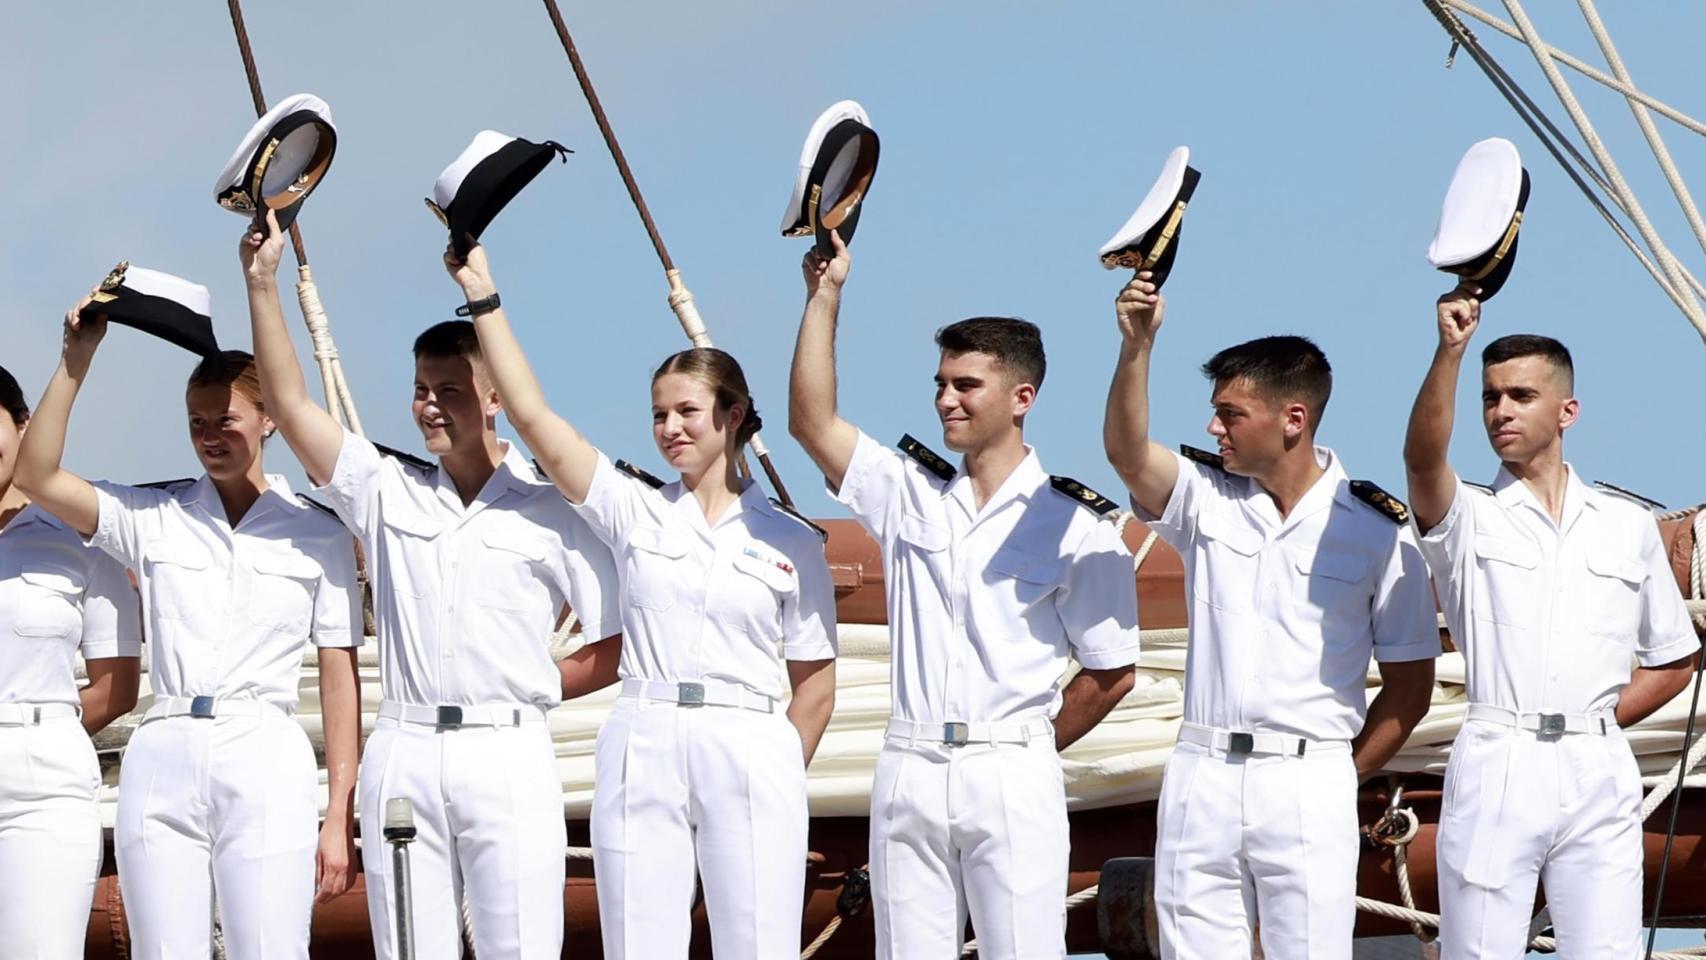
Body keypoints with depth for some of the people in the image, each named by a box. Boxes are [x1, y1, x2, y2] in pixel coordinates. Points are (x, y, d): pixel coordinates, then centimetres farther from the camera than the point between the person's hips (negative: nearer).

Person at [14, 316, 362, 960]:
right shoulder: (153, 519, 12)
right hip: (161, 761, 2)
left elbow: (340, 679, 5)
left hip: (265, 762, -2)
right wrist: (76, 360, -5)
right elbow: (36, 477, 1)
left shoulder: (317, 535, 7)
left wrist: (340, 817, -1)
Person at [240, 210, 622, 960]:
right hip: (403, 752, 3)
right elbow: (290, 405, 5)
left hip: (507, 752, -3)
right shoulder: (388, 492, 12)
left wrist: (532, 689, -2)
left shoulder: (552, 512, 3)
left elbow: (614, 646, 5)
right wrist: (262, 284, 0)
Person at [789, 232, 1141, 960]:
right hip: (908, 766, 4)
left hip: (1013, 776, -4)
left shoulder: (1076, 527, -1)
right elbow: (812, 422, 0)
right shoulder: (909, 493, 10)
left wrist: (1026, 749, 3)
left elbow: (1112, 673, 2)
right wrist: (825, 296, -4)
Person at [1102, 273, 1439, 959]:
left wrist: (1343, 779, 0)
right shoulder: (1206, 497, 7)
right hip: (1201, 775, 3)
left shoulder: (1377, 529, -1)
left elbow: (1410, 685, 3)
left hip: (1310, 781, -3)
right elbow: (1127, 453, -14)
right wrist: (1137, 346, -27)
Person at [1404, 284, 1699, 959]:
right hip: (1496, 768, -2)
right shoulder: (1469, 518, 6)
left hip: (1600, 773, 2)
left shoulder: (1629, 526, 14)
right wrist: (1450, 349, -31)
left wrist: (1600, 720, 5)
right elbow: (1423, 458, -17)